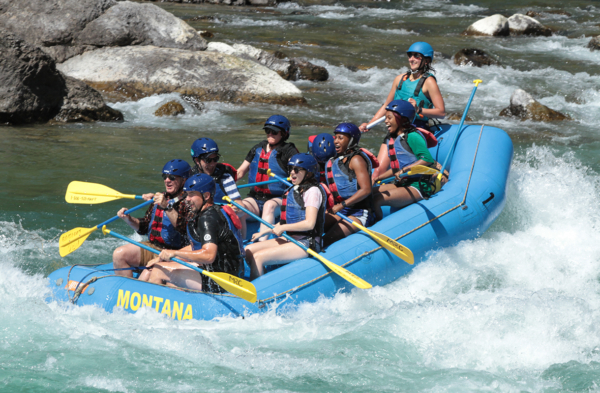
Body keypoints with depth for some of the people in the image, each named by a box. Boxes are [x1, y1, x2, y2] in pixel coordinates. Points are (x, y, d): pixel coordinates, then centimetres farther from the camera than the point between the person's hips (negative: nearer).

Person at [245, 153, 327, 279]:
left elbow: (309, 224, -19)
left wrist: (282, 228, -11)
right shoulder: (292, 191, 17)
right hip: (291, 239, 10)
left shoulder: (313, 191, -10)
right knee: (248, 251, 0)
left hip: (307, 243, -10)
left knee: (258, 257, -22)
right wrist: (264, 232, 16)